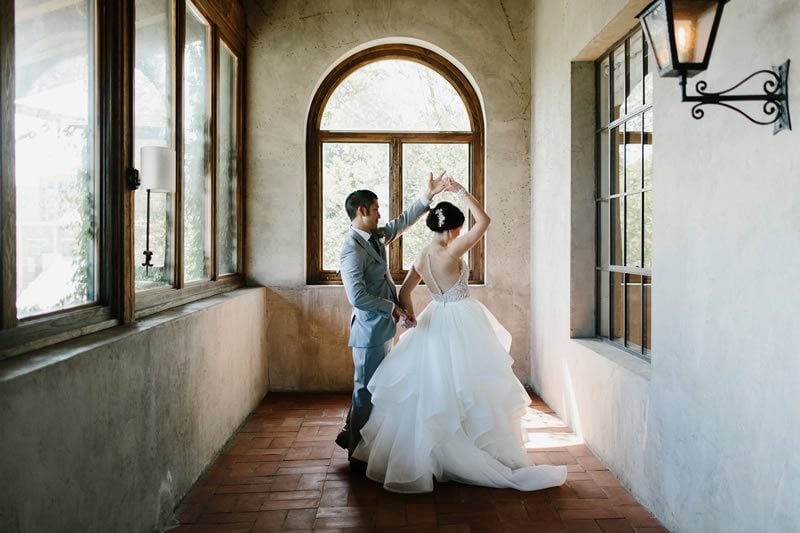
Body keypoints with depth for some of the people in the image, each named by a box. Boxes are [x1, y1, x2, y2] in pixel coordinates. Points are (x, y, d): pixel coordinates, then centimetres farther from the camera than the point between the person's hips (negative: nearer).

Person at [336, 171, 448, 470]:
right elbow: (358, 297, -26)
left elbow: (403, 222, 21)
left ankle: (349, 435, 37)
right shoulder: (352, 249, -20)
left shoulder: (376, 237, 7)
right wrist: (393, 308, -16)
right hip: (370, 330, -9)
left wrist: (428, 196, 17)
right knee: (367, 391, 3)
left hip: (382, 328, 9)